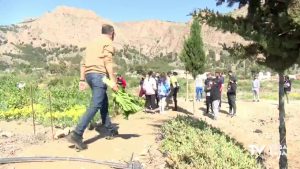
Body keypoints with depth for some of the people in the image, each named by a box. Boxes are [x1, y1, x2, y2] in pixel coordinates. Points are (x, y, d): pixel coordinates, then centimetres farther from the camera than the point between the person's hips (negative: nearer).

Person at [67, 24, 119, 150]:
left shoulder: (92, 42, 25)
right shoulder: (108, 42, 1)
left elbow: (83, 62, 18)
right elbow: (108, 62, -13)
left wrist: (82, 80, 16)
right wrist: (113, 82, -15)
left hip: (89, 75, 9)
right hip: (99, 75, -9)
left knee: (104, 102, 19)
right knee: (94, 106, -12)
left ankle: (109, 129, 28)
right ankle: (76, 134, -20)